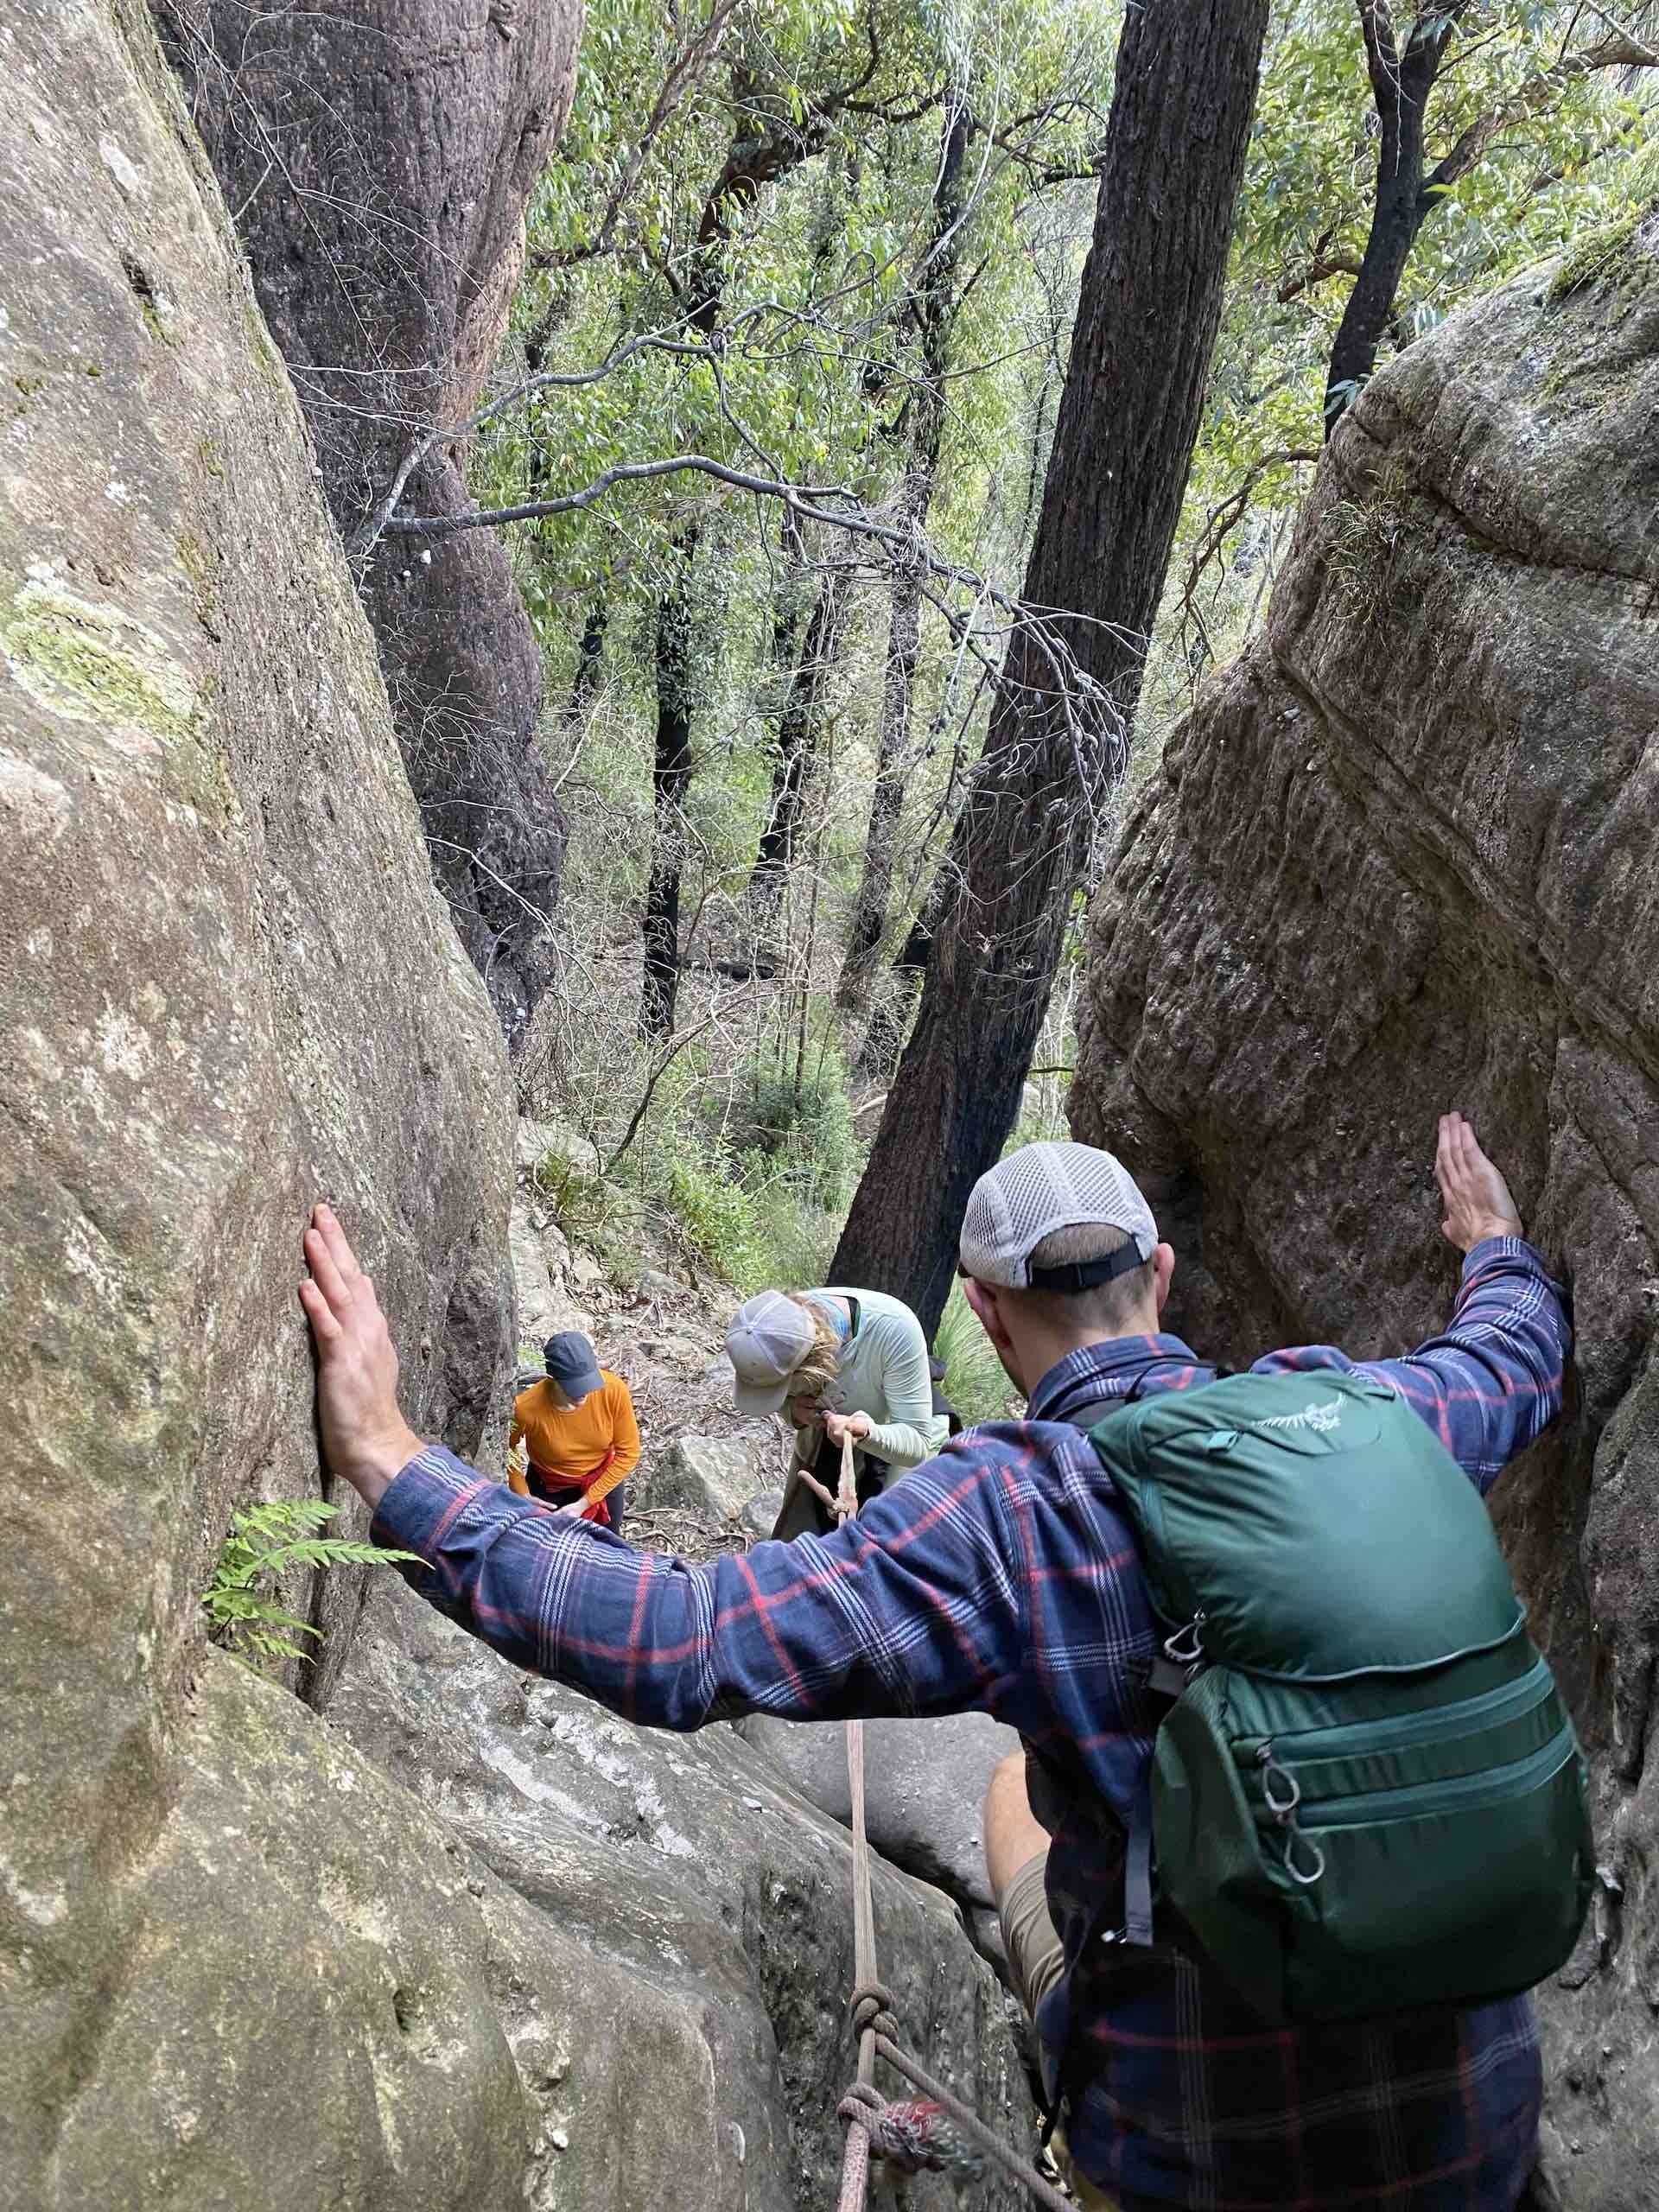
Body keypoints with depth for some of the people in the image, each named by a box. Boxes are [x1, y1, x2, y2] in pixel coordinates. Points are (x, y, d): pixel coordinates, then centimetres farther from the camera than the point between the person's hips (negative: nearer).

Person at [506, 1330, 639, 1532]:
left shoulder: (613, 1390, -30)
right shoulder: (527, 1407, -34)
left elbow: (628, 1453, -17)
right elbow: (505, 1448, -11)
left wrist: (584, 1503, -19)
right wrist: (523, 1496, -17)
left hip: (603, 1480, 2)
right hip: (550, 1491, -2)